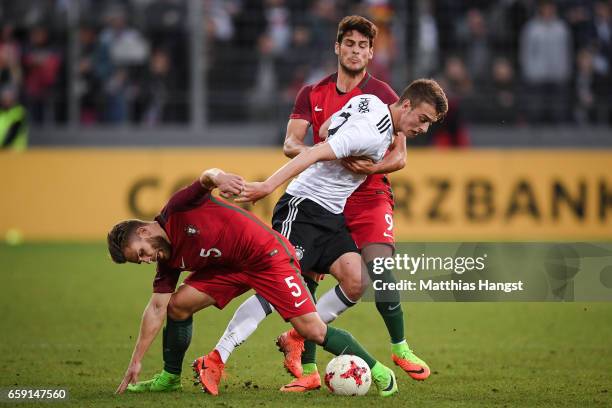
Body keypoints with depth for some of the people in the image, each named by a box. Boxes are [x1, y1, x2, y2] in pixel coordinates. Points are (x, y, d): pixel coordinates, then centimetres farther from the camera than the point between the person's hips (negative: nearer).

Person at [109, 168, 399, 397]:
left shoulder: (177, 210, -16)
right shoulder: (169, 262, 3)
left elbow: (208, 176, -29)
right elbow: (156, 308, 3)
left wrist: (216, 177, -54)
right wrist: (135, 362, -1)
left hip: (267, 254, -8)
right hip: (230, 268, 8)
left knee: (312, 329, -14)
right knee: (178, 304, -4)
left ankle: (379, 372, -2)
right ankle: (170, 378, 12)